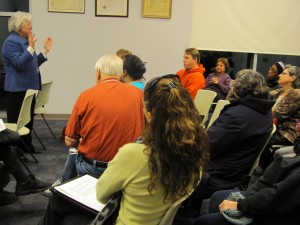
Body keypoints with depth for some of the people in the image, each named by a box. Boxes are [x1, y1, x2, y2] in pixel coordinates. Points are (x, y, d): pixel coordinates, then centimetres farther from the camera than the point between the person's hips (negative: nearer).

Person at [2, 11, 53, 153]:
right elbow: (20, 64, -24)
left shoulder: (25, 41, 15)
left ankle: (26, 144, 27)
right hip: (18, 89, -10)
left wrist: (45, 51, 13)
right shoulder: (11, 42, -14)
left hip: (29, 87, 10)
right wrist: (31, 48, -30)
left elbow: (33, 64, 20)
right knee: (17, 121, -2)